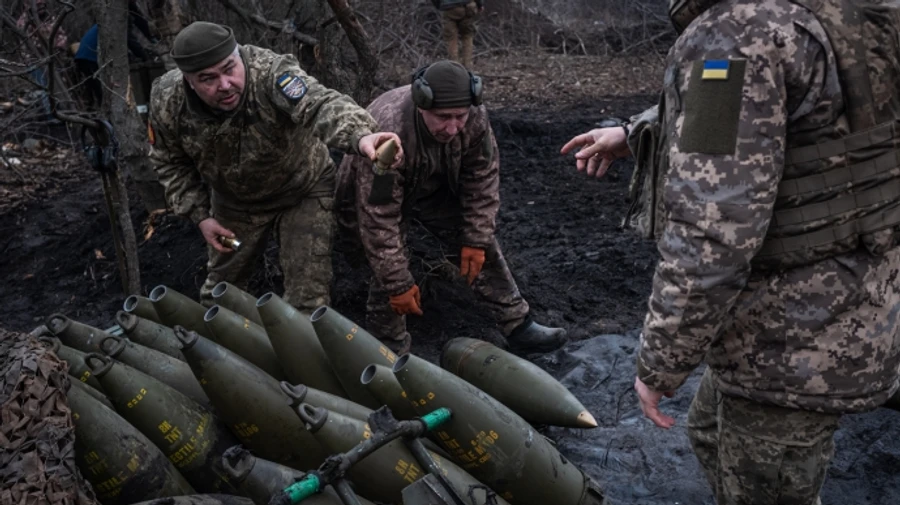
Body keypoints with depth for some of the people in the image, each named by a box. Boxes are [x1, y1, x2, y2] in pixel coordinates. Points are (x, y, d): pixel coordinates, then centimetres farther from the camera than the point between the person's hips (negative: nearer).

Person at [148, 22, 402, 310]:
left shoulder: (271, 73, -36)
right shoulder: (167, 102, -21)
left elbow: (320, 105, -56)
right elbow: (171, 163, -2)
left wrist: (359, 136, -76)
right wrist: (199, 216, -11)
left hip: (303, 191, -3)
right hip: (234, 200, 4)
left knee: (307, 295, -5)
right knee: (221, 285, 20)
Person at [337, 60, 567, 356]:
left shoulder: (475, 118, -28)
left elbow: (482, 181, -13)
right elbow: (379, 218, -37)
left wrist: (476, 240, -14)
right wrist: (398, 284, -32)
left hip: (436, 187, 5)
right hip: (373, 197, -4)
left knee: (483, 247, 0)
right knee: (390, 273, -17)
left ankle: (519, 327, 13)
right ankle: (390, 354, 6)